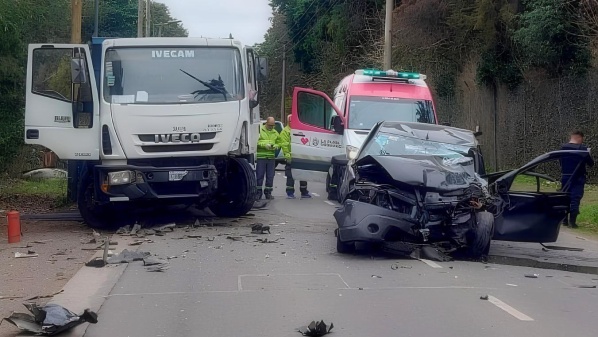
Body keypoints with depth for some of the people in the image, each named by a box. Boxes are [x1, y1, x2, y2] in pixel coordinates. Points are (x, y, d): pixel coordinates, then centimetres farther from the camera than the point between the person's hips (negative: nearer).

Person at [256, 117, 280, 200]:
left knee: (270, 176, 6)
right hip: (261, 156, -4)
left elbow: (279, 143, 19)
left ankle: (268, 193, 13)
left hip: (271, 157, 5)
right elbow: (256, 142, -9)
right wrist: (264, 145, -20)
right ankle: (258, 192, 3)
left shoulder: (275, 133, 16)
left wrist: (276, 146, -3)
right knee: (259, 175, -3)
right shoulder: (260, 130, 0)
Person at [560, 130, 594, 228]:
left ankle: (565, 220, 18)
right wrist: (587, 155, 12)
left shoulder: (563, 147, 0)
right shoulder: (582, 149, -13)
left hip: (565, 177, 4)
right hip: (578, 178, -4)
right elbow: (591, 163, -6)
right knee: (575, 199, -1)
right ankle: (572, 221, -6)